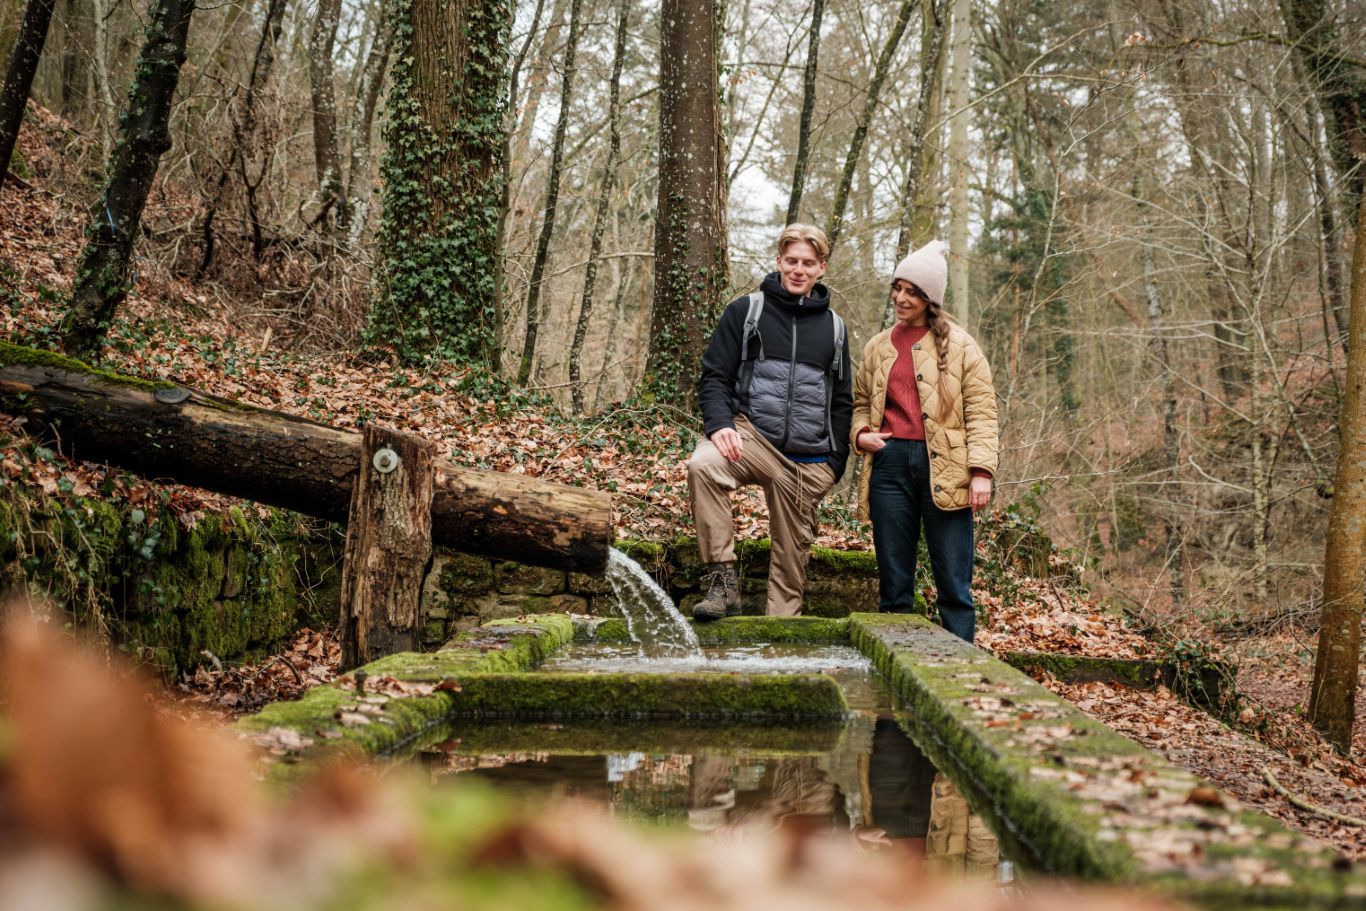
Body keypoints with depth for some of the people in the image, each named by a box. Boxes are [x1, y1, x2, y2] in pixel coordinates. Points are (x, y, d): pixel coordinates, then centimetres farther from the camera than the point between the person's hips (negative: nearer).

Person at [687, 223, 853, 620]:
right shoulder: (747, 311, 6)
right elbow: (714, 375, 2)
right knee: (703, 464, -33)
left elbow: (842, 401, 19)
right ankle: (722, 579, -26)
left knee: (794, 545, 4)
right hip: (753, 435, -3)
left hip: (809, 459, 3)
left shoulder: (833, 327, 15)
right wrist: (718, 424, -17)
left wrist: (836, 461, 9)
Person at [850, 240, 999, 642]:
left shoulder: (958, 345, 4)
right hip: (890, 463, 3)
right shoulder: (878, 347, 16)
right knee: (893, 579, 6)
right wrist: (860, 434, 2)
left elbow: (981, 409, 0)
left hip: (943, 467, -3)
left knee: (953, 582, -3)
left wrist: (981, 470, -11)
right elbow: (861, 403, 25)